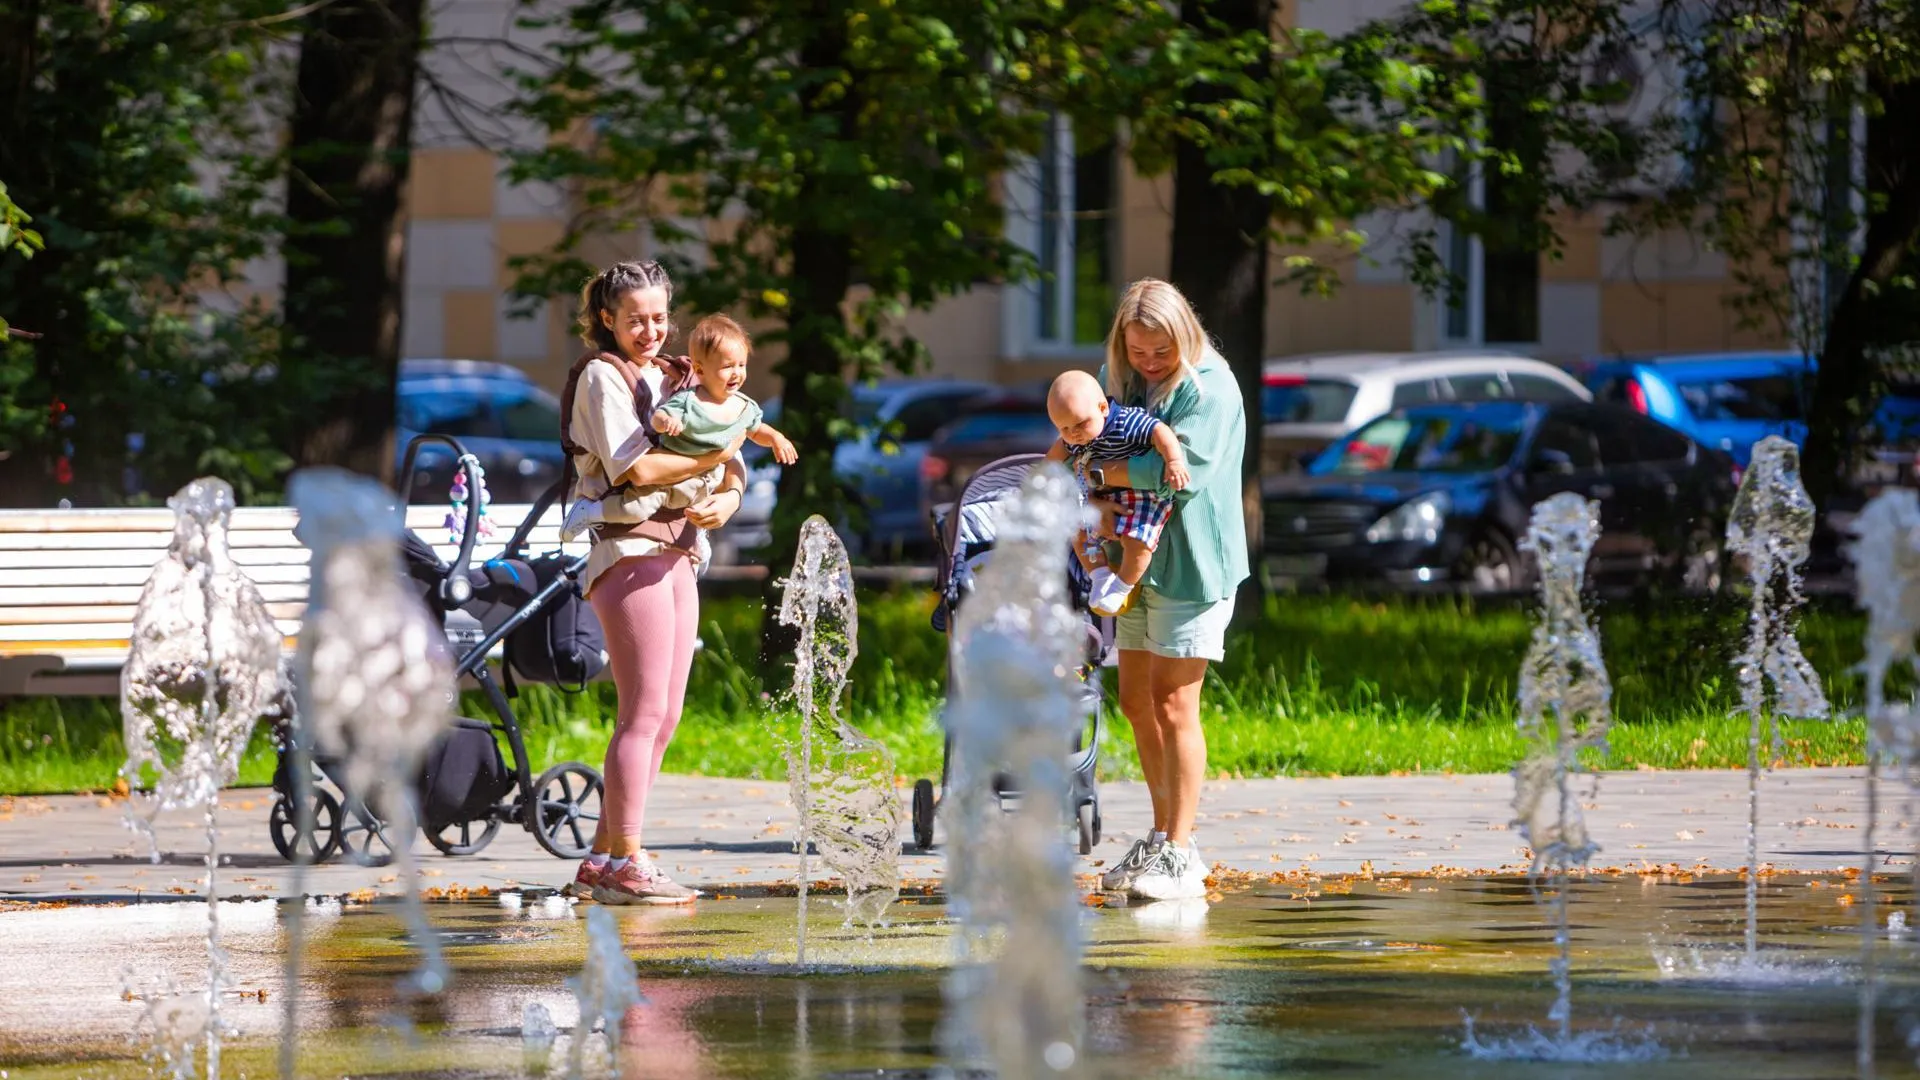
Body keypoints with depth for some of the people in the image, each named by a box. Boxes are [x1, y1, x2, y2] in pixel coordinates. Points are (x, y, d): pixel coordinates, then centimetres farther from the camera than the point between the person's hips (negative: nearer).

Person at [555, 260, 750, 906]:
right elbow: (635, 467, -17)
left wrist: (728, 498, -7)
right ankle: (624, 865, -8)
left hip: (677, 553, 8)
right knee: (644, 712, -11)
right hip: (629, 550, -8)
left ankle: (601, 862, 12)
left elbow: (732, 463, 15)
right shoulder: (602, 375, -5)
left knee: (663, 717, 7)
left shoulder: (677, 378, 19)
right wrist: (713, 458, -10)